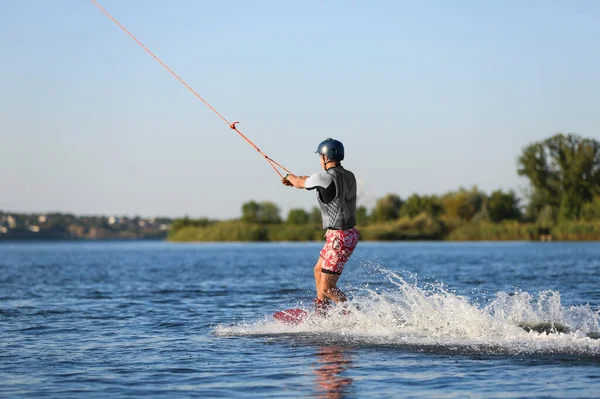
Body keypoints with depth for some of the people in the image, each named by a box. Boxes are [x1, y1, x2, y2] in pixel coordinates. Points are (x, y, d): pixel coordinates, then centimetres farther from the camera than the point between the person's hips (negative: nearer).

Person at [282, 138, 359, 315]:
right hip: (349, 233, 9)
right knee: (319, 271, 26)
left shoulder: (326, 178, -18)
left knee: (327, 287, -6)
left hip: (339, 237, -9)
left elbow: (300, 183, 3)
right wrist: (297, 179, 36)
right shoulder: (348, 176, 6)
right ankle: (320, 313, 36)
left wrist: (290, 177, 25)